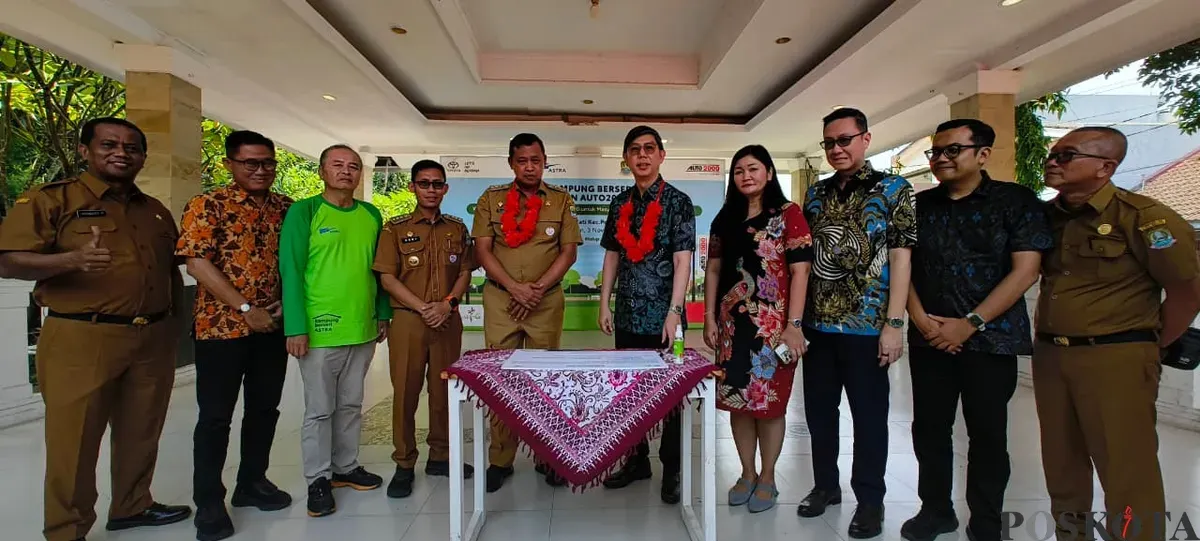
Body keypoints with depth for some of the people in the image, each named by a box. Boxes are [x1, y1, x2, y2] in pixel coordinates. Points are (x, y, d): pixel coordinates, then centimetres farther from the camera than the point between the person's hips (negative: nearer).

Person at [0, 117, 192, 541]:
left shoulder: (156, 210, 14)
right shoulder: (50, 199, -3)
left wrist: (174, 318, 12)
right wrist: (72, 259, -29)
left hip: (154, 340, 5)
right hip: (82, 340, -5)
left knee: (141, 434, 15)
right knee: (73, 441, 3)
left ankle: (132, 507, 33)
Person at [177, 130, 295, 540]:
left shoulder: (287, 208, 8)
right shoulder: (208, 206, -6)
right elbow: (197, 263, -14)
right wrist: (245, 309, -16)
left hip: (274, 327, 5)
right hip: (222, 326, -4)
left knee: (264, 409, 13)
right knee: (215, 416, 3)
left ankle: (252, 482, 30)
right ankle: (208, 501, 16)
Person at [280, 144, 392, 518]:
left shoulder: (372, 215, 9)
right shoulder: (304, 212, -6)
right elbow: (291, 272, -10)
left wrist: (383, 314, 12)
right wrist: (296, 328, -15)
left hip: (363, 330, 5)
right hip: (320, 330, -5)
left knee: (350, 406, 16)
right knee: (319, 410, 5)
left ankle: (346, 467, 30)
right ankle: (318, 480, 18)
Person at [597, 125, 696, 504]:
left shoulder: (678, 202, -4)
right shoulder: (620, 204, 11)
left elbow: (682, 260, -10)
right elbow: (612, 256, 14)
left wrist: (674, 310, -18)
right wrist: (604, 304, 8)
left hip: (663, 315, -5)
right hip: (628, 315, 5)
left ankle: (671, 470, 18)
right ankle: (637, 460, 28)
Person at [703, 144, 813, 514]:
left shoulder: (788, 214, -3)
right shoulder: (725, 219, 10)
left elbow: (800, 272, -9)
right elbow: (713, 270, 12)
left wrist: (794, 325, -15)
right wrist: (709, 318, 4)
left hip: (773, 324, -4)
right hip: (733, 323, 4)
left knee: (769, 400, 4)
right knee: (737, 399, 9)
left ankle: (767, 478, 20)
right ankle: (747, 474, 24)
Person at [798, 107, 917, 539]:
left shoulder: (894, 190, -2)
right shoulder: (816, 194, 11)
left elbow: (900, 257, -8)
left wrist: (894, 323, -14)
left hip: (866, 326, -5)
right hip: (817, 324, 5)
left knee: (869, 415, 6)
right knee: (818, 410, 13)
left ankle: (870, 500, 22)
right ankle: (825, 485, 31)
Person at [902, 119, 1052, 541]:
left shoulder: (1017, 201, -3)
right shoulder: (919, 205, 8)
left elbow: (1025, 271, -10)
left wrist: (970, 323, -15)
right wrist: (919, 317, -7)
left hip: (990, 339, -3)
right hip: (928, 339, 4)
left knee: (987, 435, 7)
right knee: (929, 428, 10)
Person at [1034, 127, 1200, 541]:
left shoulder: (1142, 218, -11)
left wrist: (1147, 347, 1)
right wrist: (1048, 338, 12)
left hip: (1115, 358, -6)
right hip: (1049, 356, 6)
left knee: (1126, 469, 1)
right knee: (1061, 461, 16)